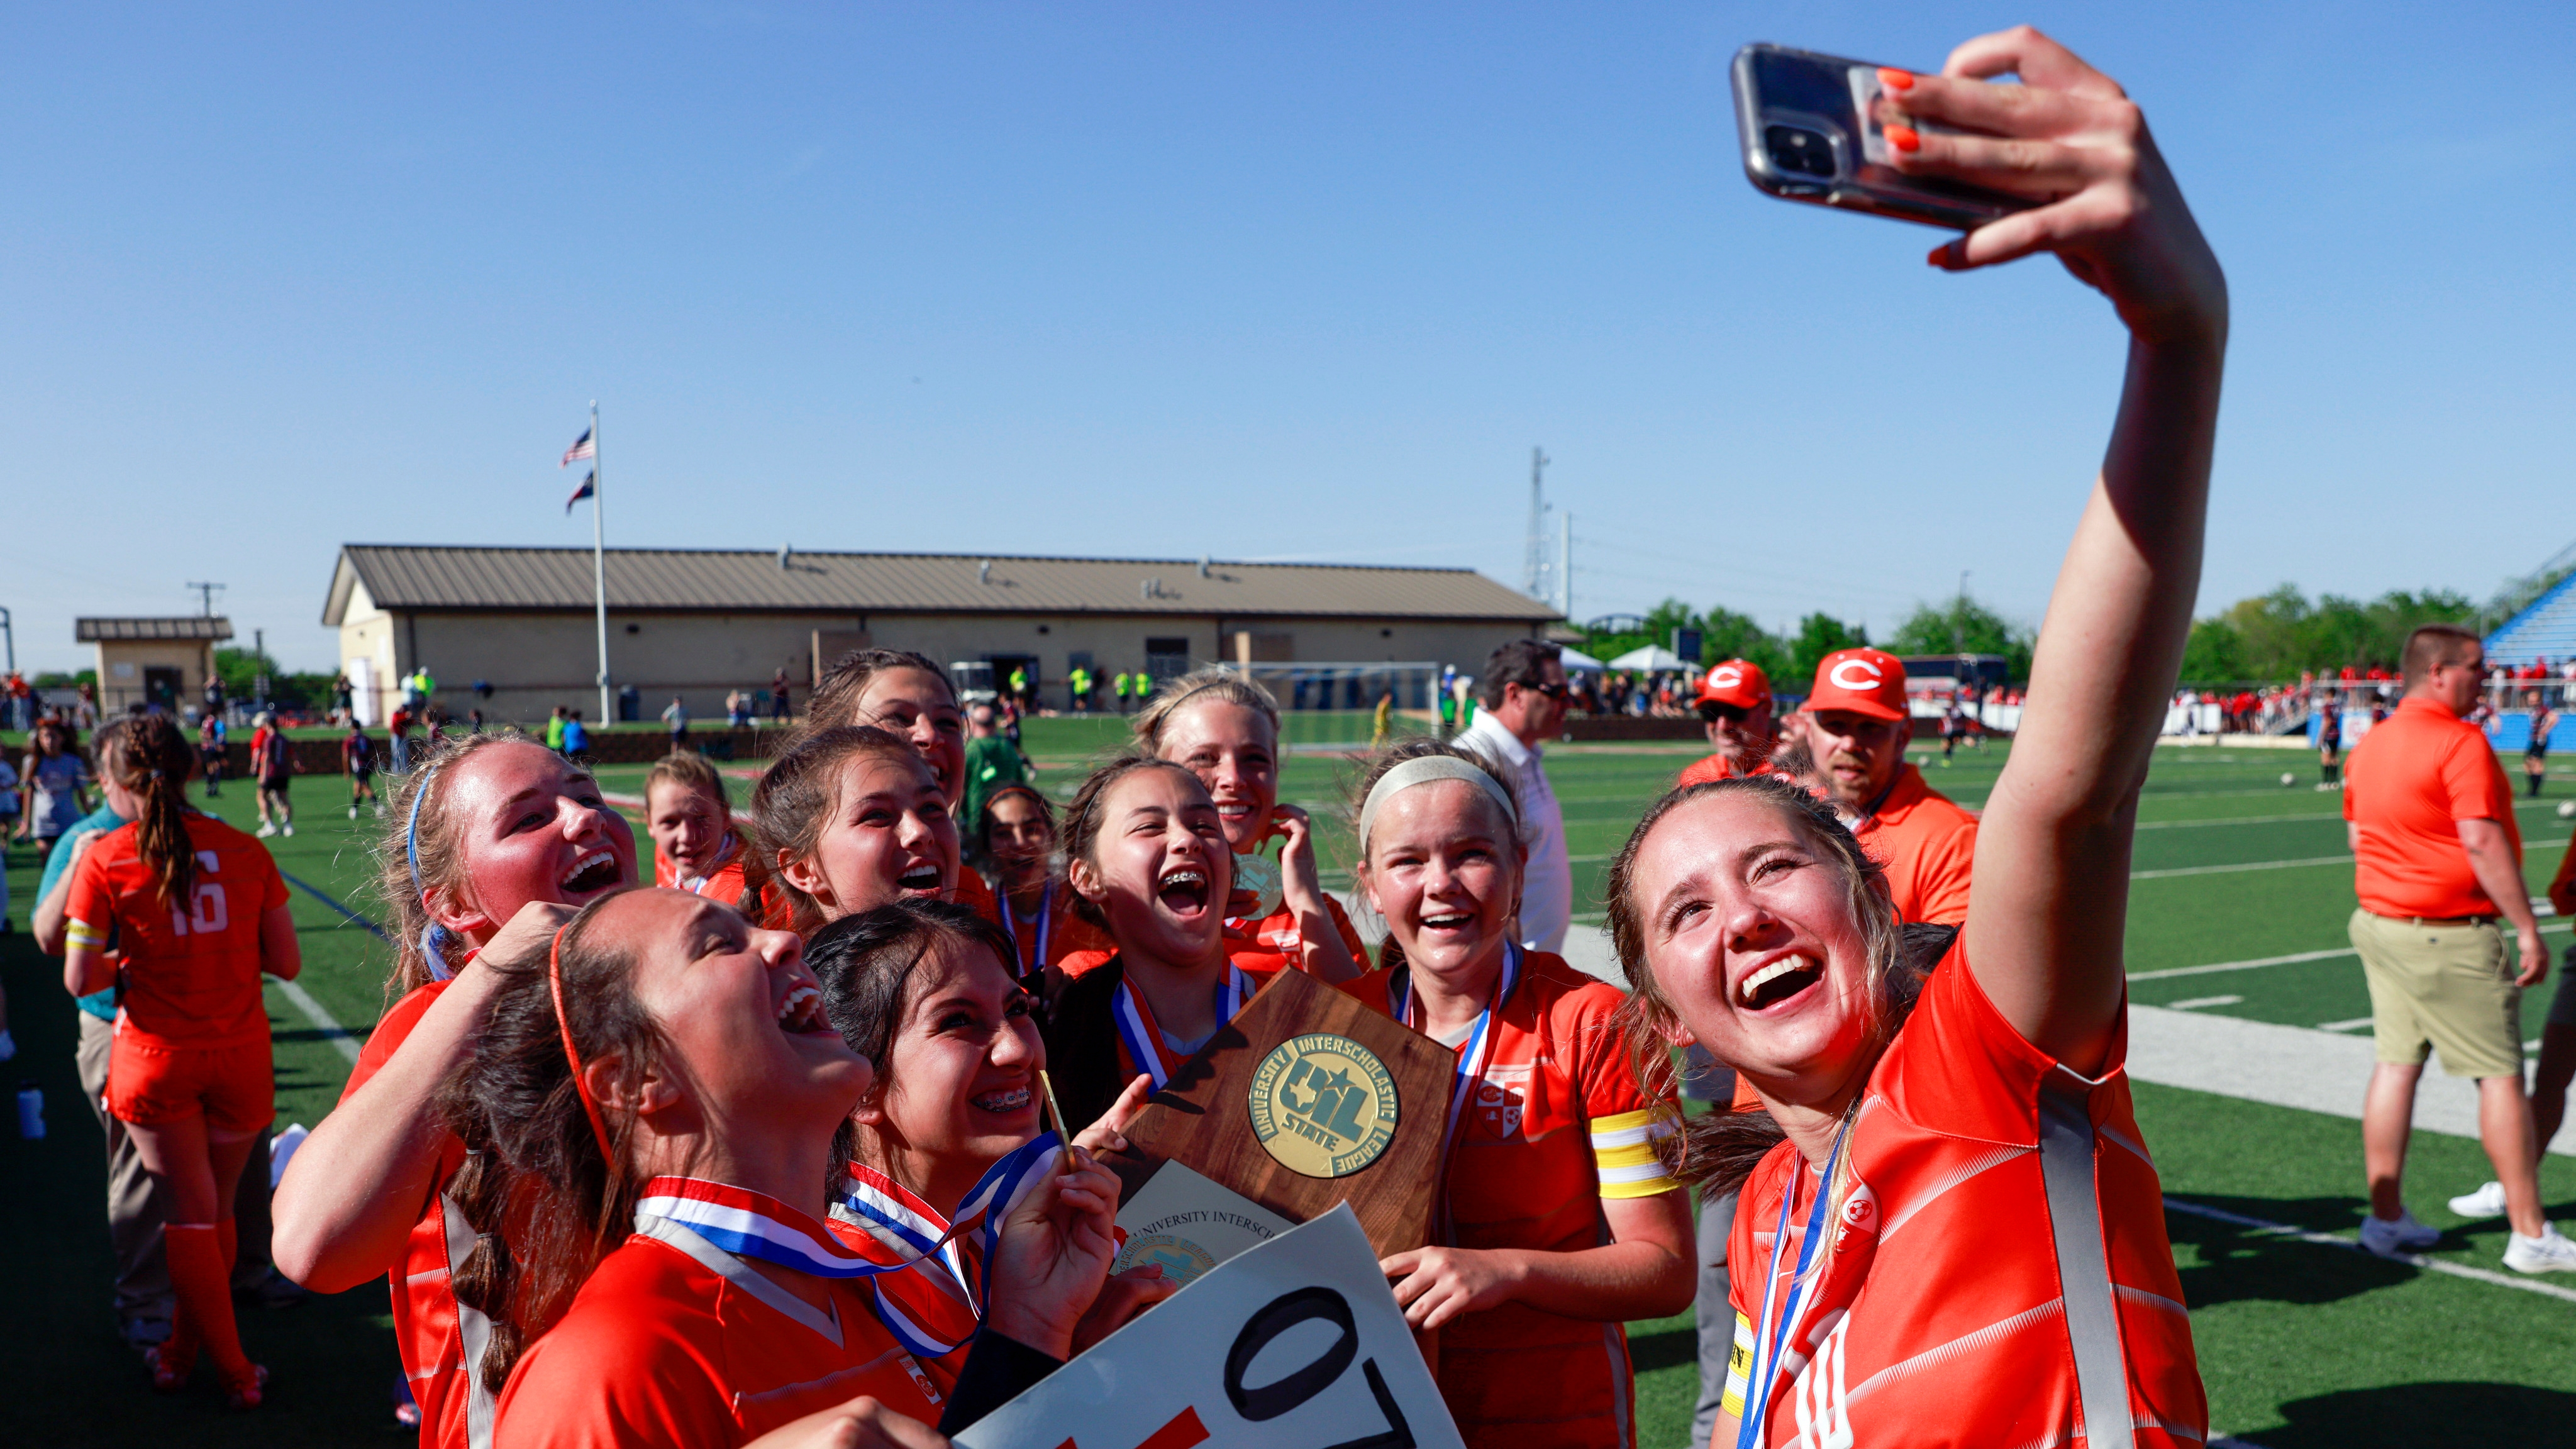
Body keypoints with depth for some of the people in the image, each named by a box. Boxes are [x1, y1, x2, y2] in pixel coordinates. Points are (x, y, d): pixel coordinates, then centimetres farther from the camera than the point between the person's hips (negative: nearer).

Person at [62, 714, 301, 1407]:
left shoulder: (104, 859, -7)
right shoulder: (244, 850, -3)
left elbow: (80, 980, -8)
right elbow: (288, 963, -1)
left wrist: (132, 959, 12)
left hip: (156, 1057, -1)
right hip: (241, 1055, 2)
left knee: (192, 1214, 9)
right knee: (217, 1208, 17)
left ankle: (234, 1370, 15)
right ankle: (184, 1351, 32)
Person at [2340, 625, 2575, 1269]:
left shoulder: (2369, 744, 11)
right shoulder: (2461, 742, -15)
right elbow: (2482, 841, -20)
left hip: (2379, 921, 8)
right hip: (2451, 934, -8)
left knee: (2396, 1065, 10)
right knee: (2501, 1076, 1)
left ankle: (2386, 1217, 14)